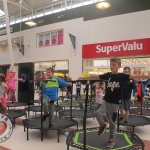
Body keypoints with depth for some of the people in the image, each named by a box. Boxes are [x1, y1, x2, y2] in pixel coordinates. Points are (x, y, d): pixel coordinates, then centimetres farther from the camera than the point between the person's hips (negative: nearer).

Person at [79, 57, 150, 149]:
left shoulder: (122, 76, -7)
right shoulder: (108, 75, 1)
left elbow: (134, 76, -15)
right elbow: (96, 77, 7)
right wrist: (85, 78, 8)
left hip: (115, 102, -2)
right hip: (106, 101, 3)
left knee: (112, 122, 7)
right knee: (97, 113, -19)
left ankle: (111, 139, 28)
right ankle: (103, 125, 12)